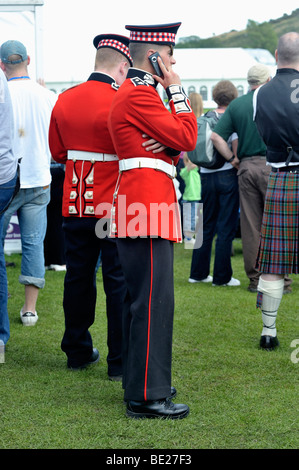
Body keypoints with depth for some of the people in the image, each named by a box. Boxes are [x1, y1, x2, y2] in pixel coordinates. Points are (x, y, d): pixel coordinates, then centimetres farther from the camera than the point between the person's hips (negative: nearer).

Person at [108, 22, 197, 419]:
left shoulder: (133, 93, 20)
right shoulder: (139, 95, -13)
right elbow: (186, 139, -16)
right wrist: (177, 89, -8)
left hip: (141, 205, 11)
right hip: (147, 206, -11)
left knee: (139, 298, 15)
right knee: (153, 301, -11)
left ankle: (140, 382, 24)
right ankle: (147, 397, -10)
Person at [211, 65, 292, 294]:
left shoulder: (236, 105, 6)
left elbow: (216, 136, 0)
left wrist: (233, 159, 5)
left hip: (246, 166, 3)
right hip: (271, 165, -3)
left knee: (250, 226, 7)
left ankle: (255, 279, 10)